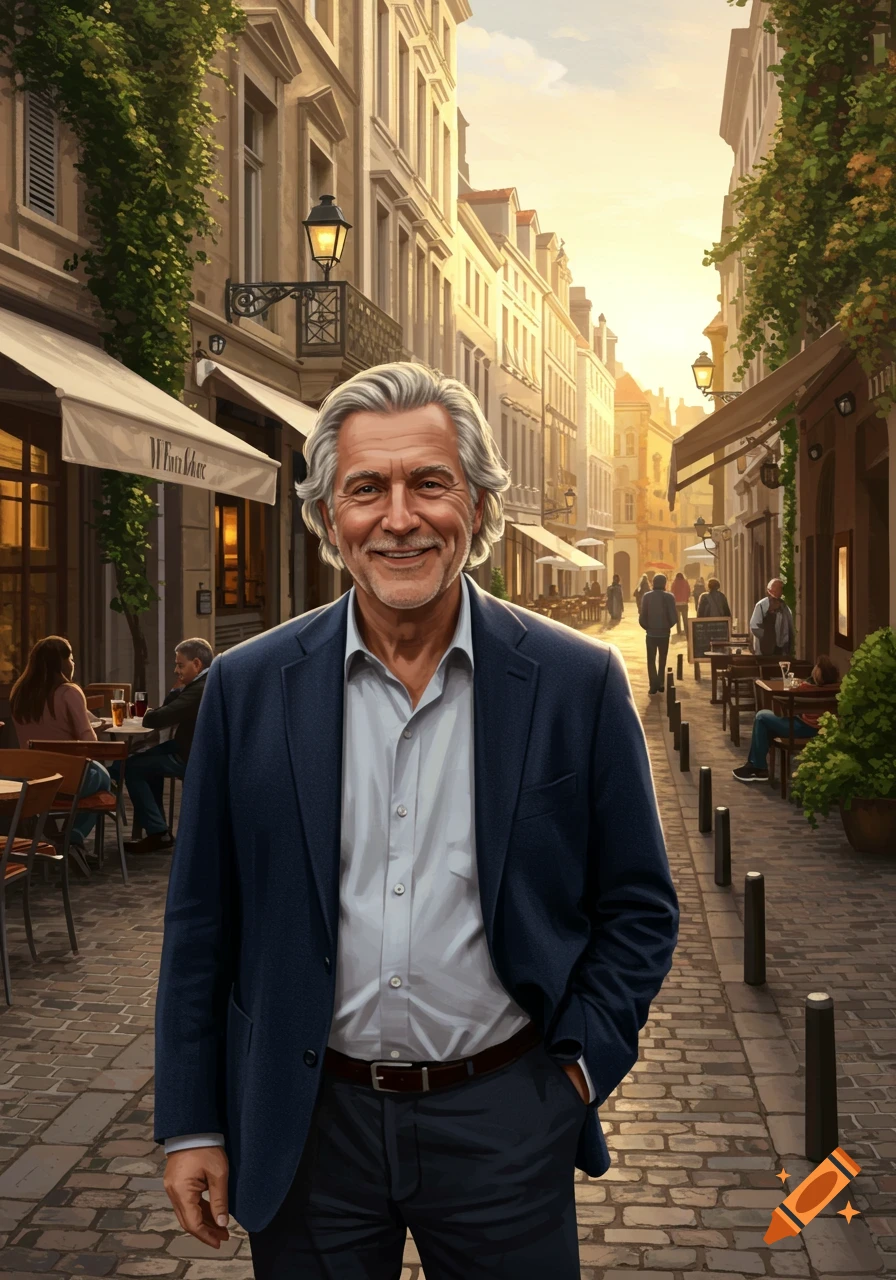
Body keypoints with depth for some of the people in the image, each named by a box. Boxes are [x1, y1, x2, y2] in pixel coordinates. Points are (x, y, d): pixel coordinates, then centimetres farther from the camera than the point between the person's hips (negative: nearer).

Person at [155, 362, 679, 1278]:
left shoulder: (578, 683, -6)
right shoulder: (248, 687, -3)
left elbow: (638, 906, 3)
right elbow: (201, 921, 2)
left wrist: (583, 1064, -6)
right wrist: (190, 1124, 2)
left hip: (504, 1123, 0)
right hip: (308, 1126, 1)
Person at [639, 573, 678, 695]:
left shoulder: (646, 596, -7)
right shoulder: (669, 596, -7)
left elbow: (642, 616, -9)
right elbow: (674, 616, -8)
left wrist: (647, 627, 7)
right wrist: (668, 626, 10)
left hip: (651, 633, -1)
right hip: (664, 632, 1)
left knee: (651, 660, 7)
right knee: (662, 659, 16)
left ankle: (654, 685, -3)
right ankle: (660, 684, 15)